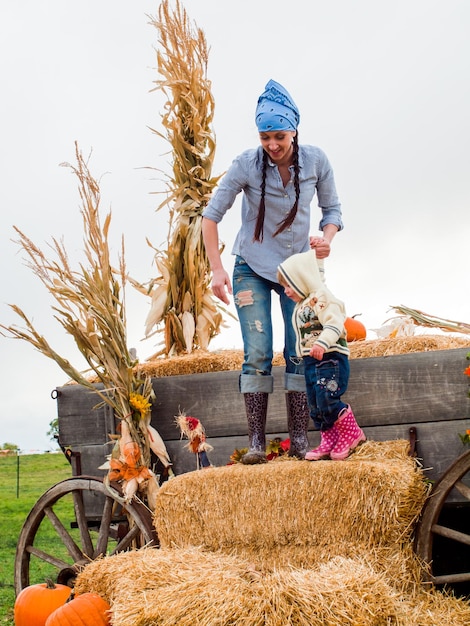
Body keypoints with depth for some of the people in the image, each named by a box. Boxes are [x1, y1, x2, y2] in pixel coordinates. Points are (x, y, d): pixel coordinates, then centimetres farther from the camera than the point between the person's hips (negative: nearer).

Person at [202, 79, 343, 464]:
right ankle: (257, 442, -5)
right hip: (252, 269, -2)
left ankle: (300, 440, 2)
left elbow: (332, 209, 2)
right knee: (257, 355, -8)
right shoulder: (246, 165, -15)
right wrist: (217, 269, -18)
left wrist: (327, 238, -20)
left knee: (300, 353, -3)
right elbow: (212, 215, -10)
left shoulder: (316, 161, -9)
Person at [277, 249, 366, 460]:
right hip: (311, 361, 10)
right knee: (315, 405, 9)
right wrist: (305, 354, 19)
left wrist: (322, 343, -39)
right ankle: (329, 442, 17)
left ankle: (352, 434, 2)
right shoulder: (301, 306, 18)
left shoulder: (322, 298, -11)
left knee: (327, 399, -16)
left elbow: (334, 323, -25)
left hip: (330, 358, -10)